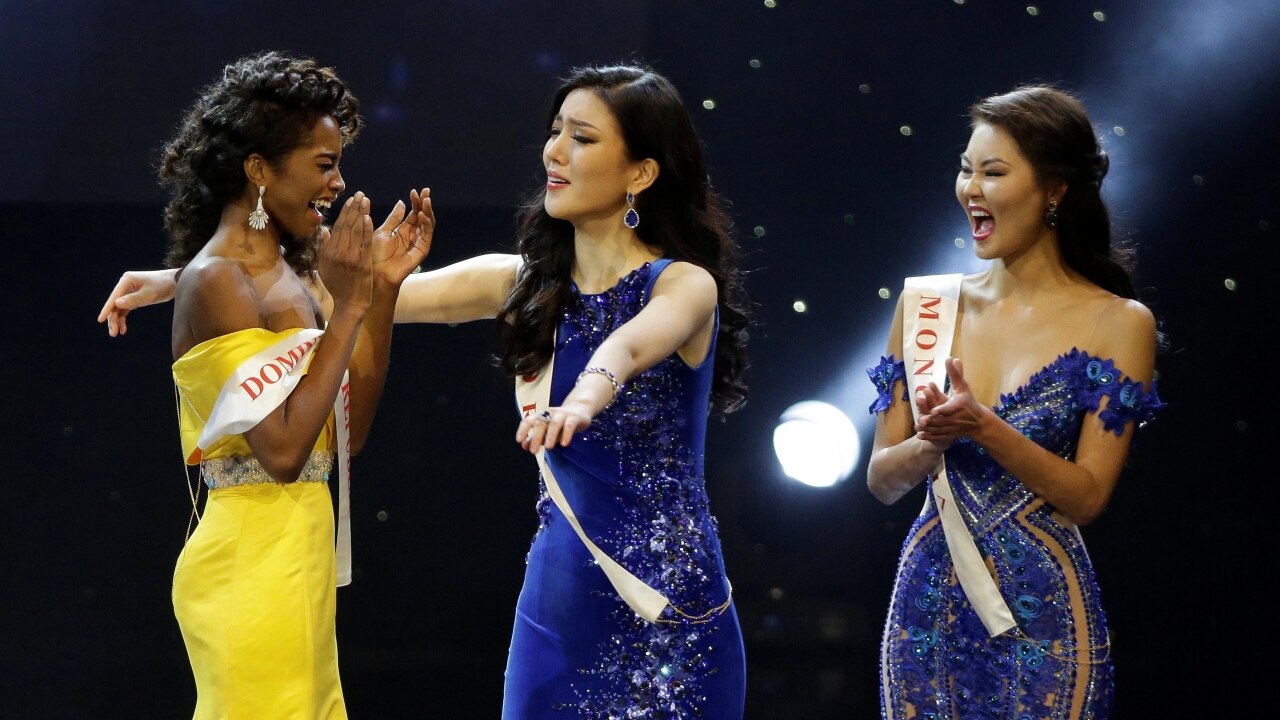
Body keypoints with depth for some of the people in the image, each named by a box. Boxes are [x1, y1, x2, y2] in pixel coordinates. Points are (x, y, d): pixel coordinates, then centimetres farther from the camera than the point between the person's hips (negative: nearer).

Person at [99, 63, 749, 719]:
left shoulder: (684, 286, -10)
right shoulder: (525, 283, 6)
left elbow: (630, 344, -33)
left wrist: (585, 400, -56)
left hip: (667, 608, -5)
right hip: (560, 592, 5)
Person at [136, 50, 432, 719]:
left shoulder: (291, 273, 12)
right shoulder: (217, 281, -13)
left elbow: (349, 431, 13)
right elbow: (283, 449, -21)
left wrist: (383, 288, 8)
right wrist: (346, 306, -17)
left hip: (299, 557, 9)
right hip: (252, 557, -9)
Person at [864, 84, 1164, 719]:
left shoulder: (1118, 324, -6)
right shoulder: (926, 304, 4)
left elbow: (1087, 498, -10)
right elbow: (881, 480, 4)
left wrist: (983, 428, -22)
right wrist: (935, 441, -16)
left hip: (1040, 615, -3)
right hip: (926, 601, 3)